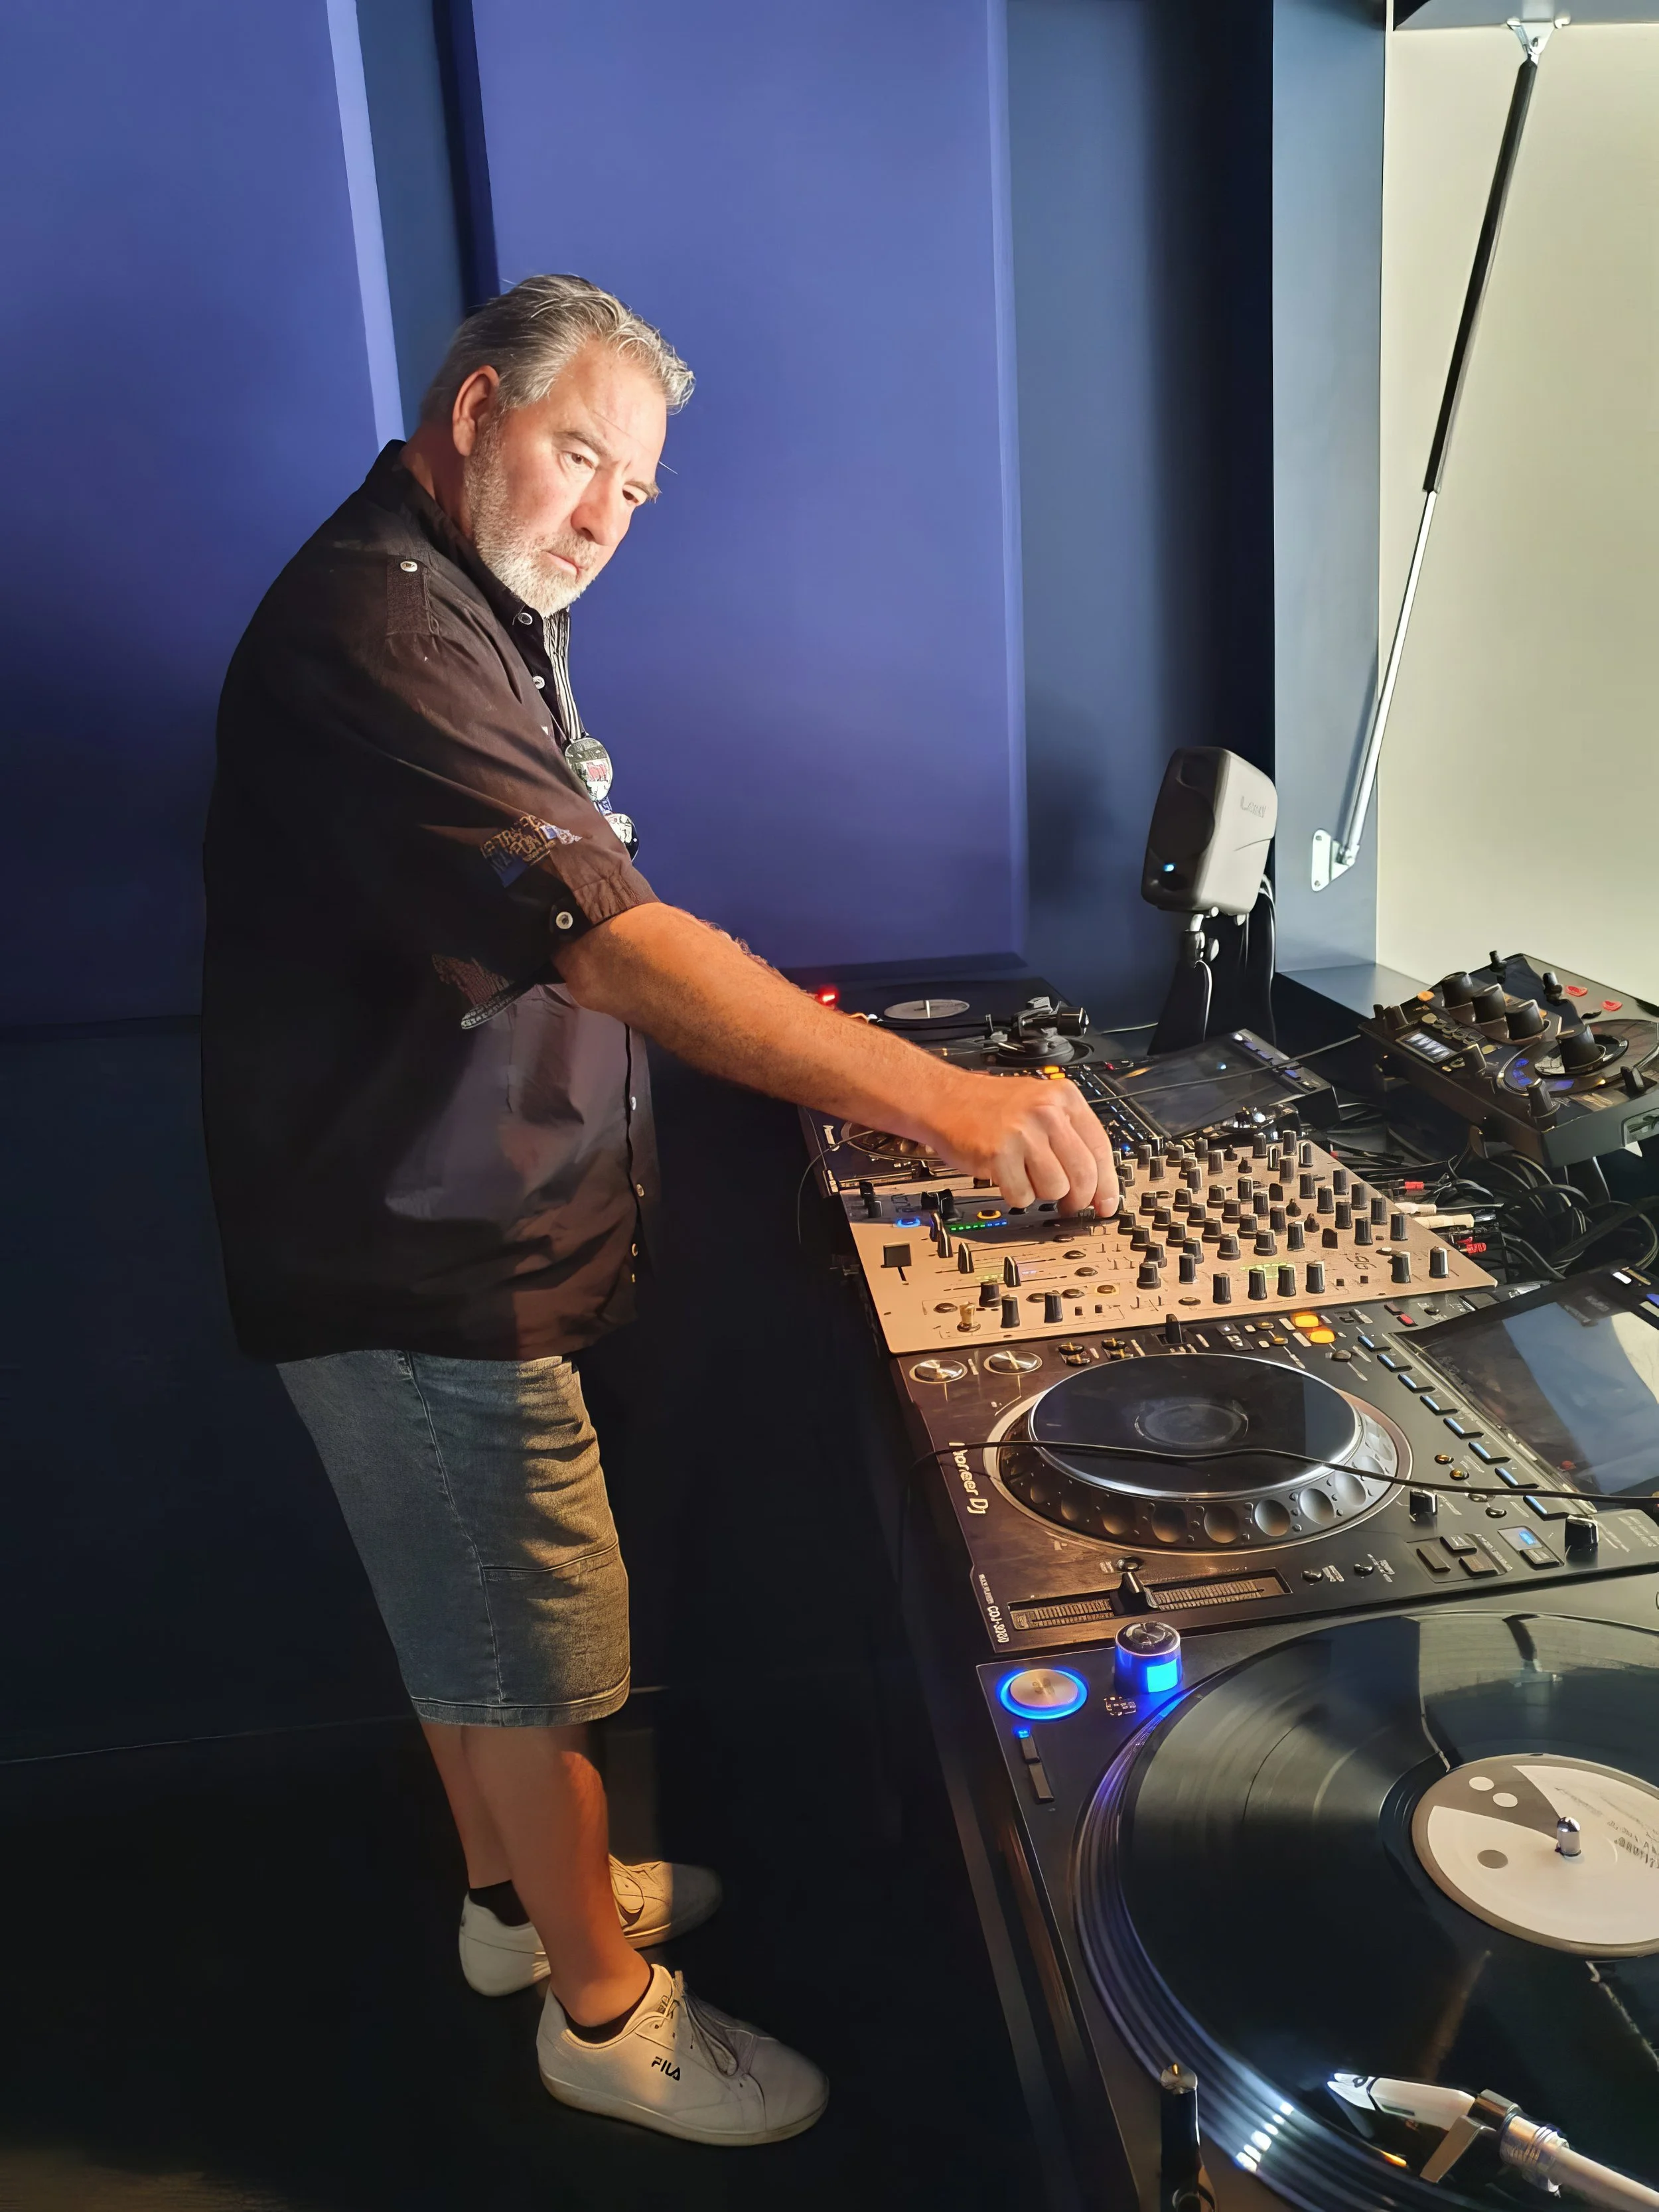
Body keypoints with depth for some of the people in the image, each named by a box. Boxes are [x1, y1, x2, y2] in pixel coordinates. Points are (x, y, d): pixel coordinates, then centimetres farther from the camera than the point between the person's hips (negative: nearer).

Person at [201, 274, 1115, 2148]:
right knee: (533, 1649, 7)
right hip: (416, 1267, -10)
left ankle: (513, 1892, 46)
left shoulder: (472, 611, 14)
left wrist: (750, 1017, 7)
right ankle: (605, 2008, 29)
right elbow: (603, 937, -34)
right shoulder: (377, 627, -23)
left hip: (452, 1236, 10)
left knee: (465, 1615, 24)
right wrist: (943, 1102, -37)